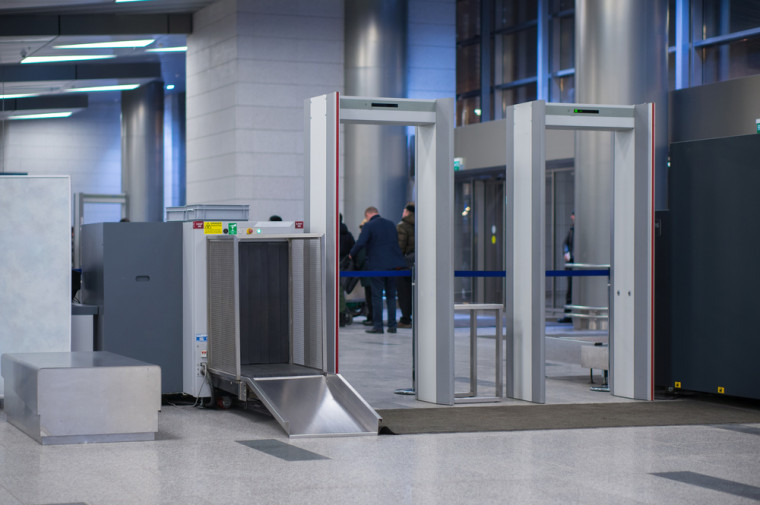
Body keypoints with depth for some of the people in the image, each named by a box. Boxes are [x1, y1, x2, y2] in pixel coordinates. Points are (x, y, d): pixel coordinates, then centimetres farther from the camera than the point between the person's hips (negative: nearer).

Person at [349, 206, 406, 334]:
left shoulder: (369, 226, -7)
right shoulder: (391, 224, 12)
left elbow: (360, 243, -18)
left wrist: (351, 254, -2)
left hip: (377, 265, -5)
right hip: (393, 264, 5)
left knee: (377, 296, -1)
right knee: (391, 296, 10)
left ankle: (377, 326, -2)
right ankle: (392, 326, 10)